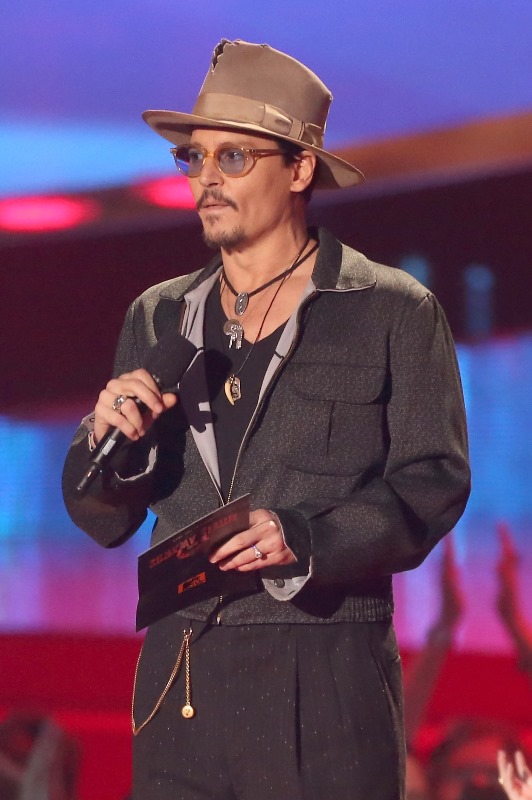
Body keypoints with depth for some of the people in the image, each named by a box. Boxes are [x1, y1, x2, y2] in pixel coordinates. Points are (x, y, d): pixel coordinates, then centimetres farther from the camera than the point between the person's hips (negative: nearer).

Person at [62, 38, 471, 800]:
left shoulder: (396, 314, 2)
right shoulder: (157, 318, 15)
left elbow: (433, 486, -4)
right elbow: (103, 520, 15)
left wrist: (306, 539, -19)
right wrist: (107, 439, -6)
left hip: (327, 681, -4)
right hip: (181, 677, 4)